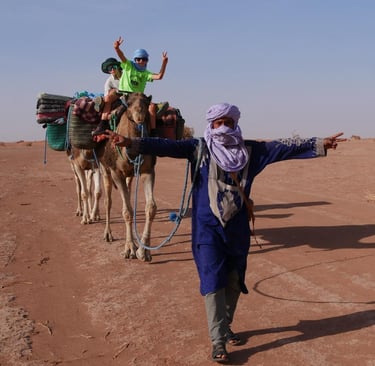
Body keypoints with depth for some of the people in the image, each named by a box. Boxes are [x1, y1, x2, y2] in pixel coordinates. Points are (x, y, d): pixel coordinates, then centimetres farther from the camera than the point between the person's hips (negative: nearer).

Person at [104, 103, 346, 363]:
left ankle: (226, 327, 35)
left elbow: (283, 148, 3)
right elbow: (165, 146, -12)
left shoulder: (250, 150, 4)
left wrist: (319, 145, 0)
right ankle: (218, 341, 0)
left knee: (234, 282, 14)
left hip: (238, 227, 3)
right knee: (213, 282, -6)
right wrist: (132, 143, -23)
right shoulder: (198, 149, -3)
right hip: (208, 227, -3)